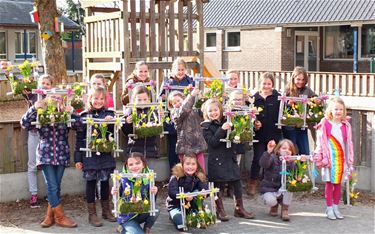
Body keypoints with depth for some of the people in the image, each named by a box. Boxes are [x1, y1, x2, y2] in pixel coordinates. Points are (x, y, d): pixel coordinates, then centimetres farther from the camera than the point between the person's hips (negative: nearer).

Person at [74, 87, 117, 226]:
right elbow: (79, 138, 0)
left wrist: (110, 122, -20)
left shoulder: (109, 114, 3)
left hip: (106, 154, 2)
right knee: (91, 182, 5)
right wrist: (78, 158, -1)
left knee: (105, 181, 12)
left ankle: (106, 211, 26)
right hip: (89, 155, -2)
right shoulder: (84, 116, -2)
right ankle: (92, 214, 14)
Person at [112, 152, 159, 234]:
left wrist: (153, 193, -25)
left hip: (141, 214, 3)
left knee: (155, 211, -24)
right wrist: (114, 194, -31)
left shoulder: (147, 180, -9)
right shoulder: (123, 180, -17)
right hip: (126, 217, -3)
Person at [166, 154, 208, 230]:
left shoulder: (199, 176, -10)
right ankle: (174, 215, 7)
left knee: (197, 192, -24)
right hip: (175, 206, -3)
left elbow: (205, 188, -20)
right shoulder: (176, 176, -20)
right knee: (182, 224, -27)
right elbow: (171, 192, -31)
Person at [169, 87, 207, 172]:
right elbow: (182, 111, -20)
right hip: (185, 147, -3)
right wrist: (192, 96, -25)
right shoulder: (175, 112, -1)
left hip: (198, 145, 3)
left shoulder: (194, 111, 13)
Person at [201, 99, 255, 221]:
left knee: (237, 182, 7)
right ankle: (220, 210, 17)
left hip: (230, 157, 5)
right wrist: (222, 130, -24)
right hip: (216, 159, -5)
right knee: (218, 185, 2)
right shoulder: (206, 126, -4)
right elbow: (212, 142, -16)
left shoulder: (225, 122, 9)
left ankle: (239, 208, 20)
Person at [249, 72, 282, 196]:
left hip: (274, 134, 0)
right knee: (257, 158, 2)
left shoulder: (277, 97, -1)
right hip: (259, 134, 0)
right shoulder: (255, 98, 2)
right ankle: (253, 183, 13)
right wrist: (254, 123, -14)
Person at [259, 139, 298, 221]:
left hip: (283, 190, 3)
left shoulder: (291, 163, -1)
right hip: (269, 189, -3)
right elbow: (263, 164, -34)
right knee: (270, 201, -35)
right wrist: (268, 152, -53)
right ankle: (275, 205, 9)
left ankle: (285, 210, -12)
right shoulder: (273, 158, -13)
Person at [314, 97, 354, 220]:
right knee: (329, 183, 2)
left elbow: (349, 144, 10)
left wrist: (350, 161, 9)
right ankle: (329, 209, 11)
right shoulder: (325, 124, -6)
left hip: (341, 158, 4)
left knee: (338, 182, 9)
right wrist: (321, 159, -10)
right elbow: (320, 142, -6)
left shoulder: (346, 125, 7)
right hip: (330, 158, -4)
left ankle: (336, 207, 20)